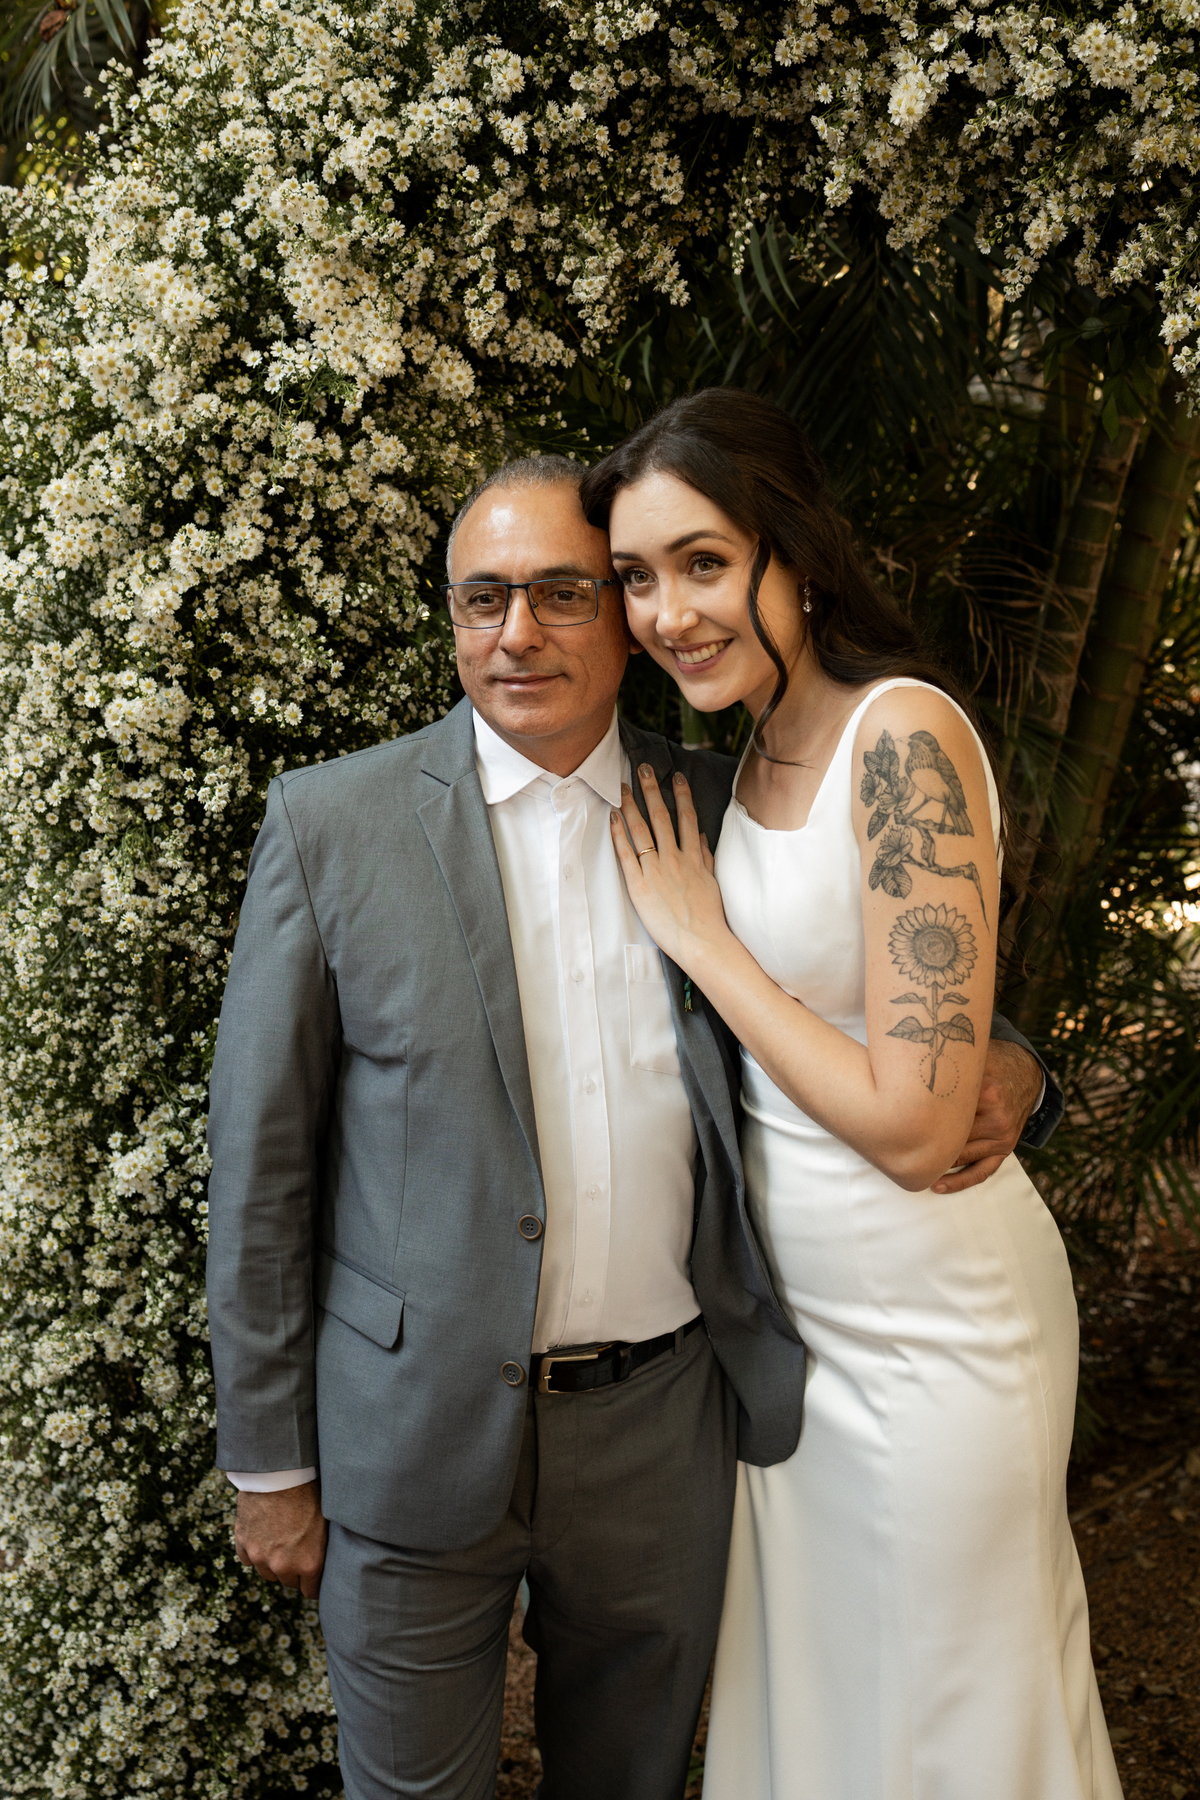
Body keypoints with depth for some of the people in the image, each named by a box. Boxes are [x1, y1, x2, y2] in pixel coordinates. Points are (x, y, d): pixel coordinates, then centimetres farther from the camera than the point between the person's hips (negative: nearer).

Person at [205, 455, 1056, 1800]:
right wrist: (269, 1462, -4)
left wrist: (998, 1069, -9)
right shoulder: (333, 822, -8)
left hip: (665, 1423, 3)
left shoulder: (715, 809, 0)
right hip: (421, 1434, -2)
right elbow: (262, 1165, -5)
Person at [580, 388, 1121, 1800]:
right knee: (804, 1683, 23)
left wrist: (697, 934, -18)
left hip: (929, 1323, -8)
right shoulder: (753, 753, 4)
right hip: (790, 1301, 8)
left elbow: (915, 1126, -25)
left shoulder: (904, 734, -22)